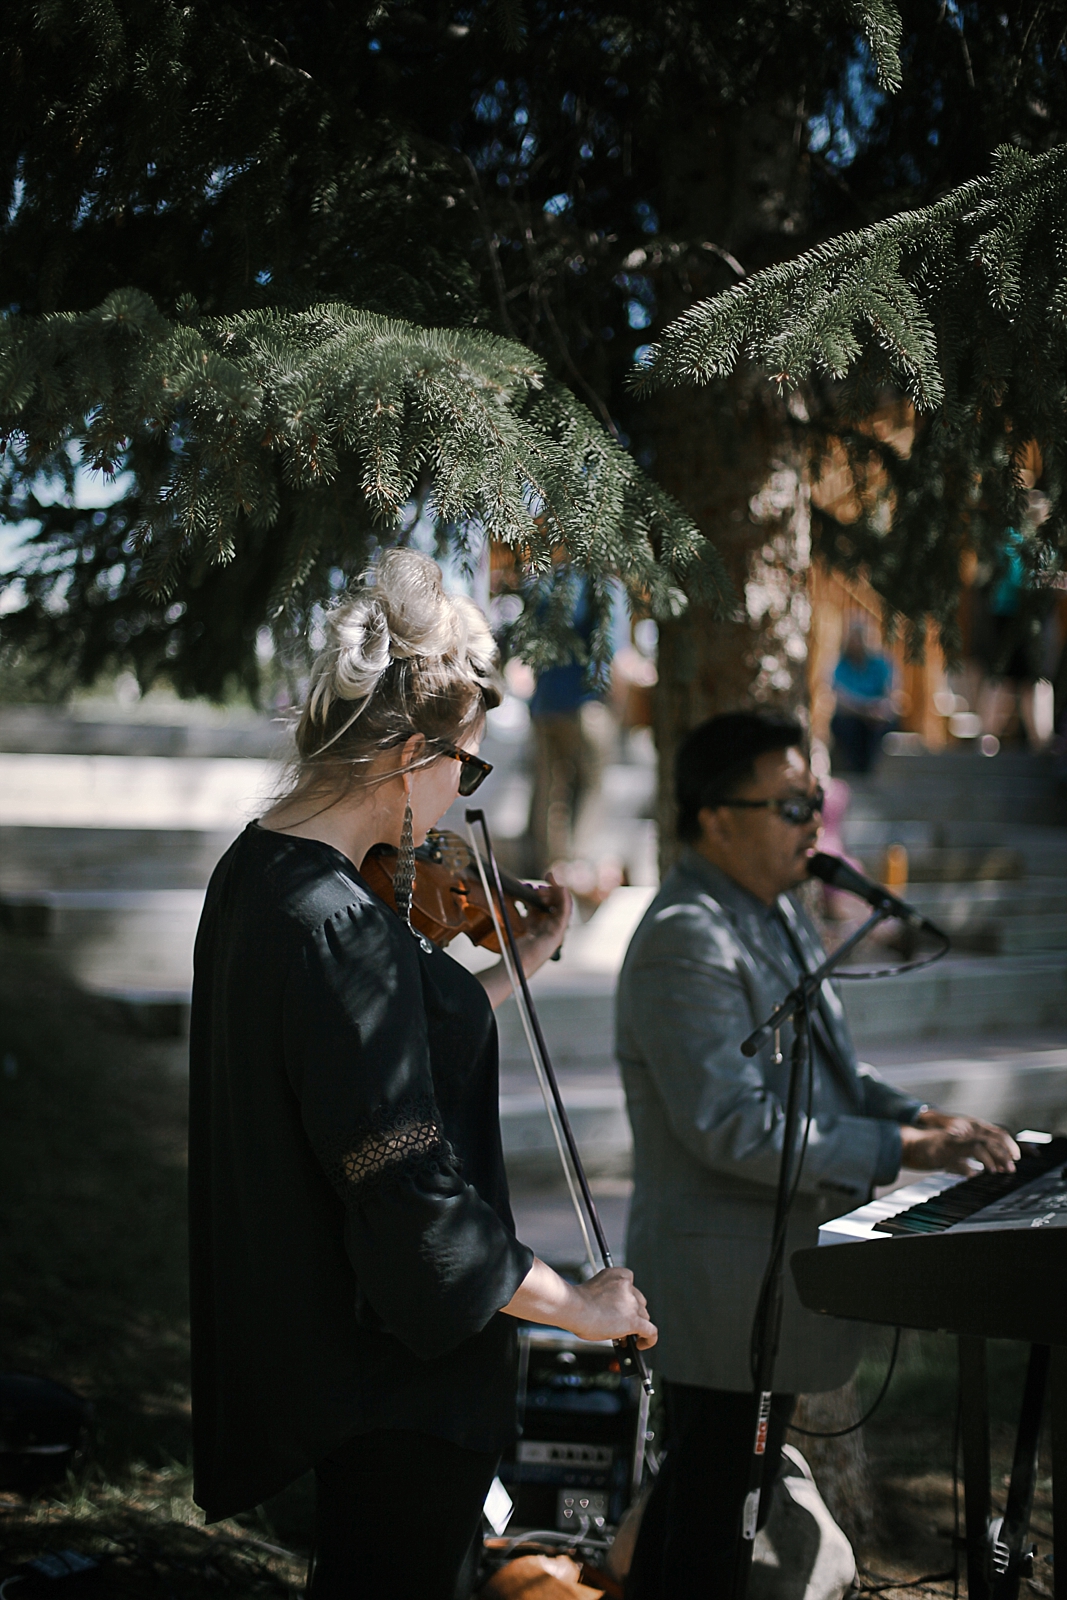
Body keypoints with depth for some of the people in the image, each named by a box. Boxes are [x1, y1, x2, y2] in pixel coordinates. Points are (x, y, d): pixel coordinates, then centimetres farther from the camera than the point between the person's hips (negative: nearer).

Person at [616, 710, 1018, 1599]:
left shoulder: (780, 913, 11)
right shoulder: (686, 942, -22)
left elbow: (824, 1074, 19)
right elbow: (732, 1127, -27)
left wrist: (925, 1117, 1)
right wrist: (901, 1149, -24)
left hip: (775, 1273, 10)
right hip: (722, 1283, -10)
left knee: (721, 1490, 20)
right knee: (710, 1513, 0)